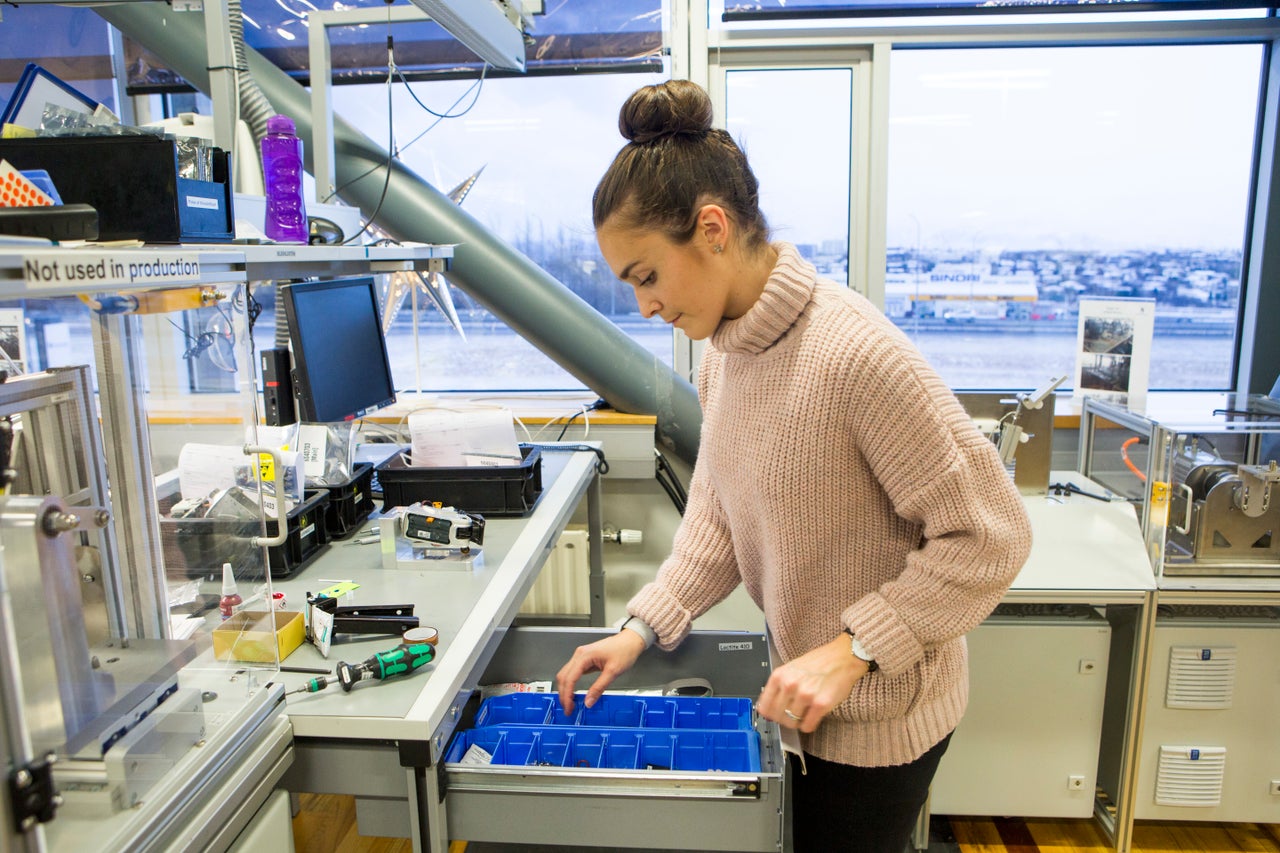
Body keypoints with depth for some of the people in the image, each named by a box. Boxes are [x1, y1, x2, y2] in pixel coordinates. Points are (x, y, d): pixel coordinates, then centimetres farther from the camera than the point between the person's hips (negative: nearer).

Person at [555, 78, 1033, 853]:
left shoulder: (856, 353, -30)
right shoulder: (726, 345, -3)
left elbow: (990, 536, -24)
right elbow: (717, 513, 4)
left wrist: (850, 652, -25)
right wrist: (643, 627, -5)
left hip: (878, 715, -7)